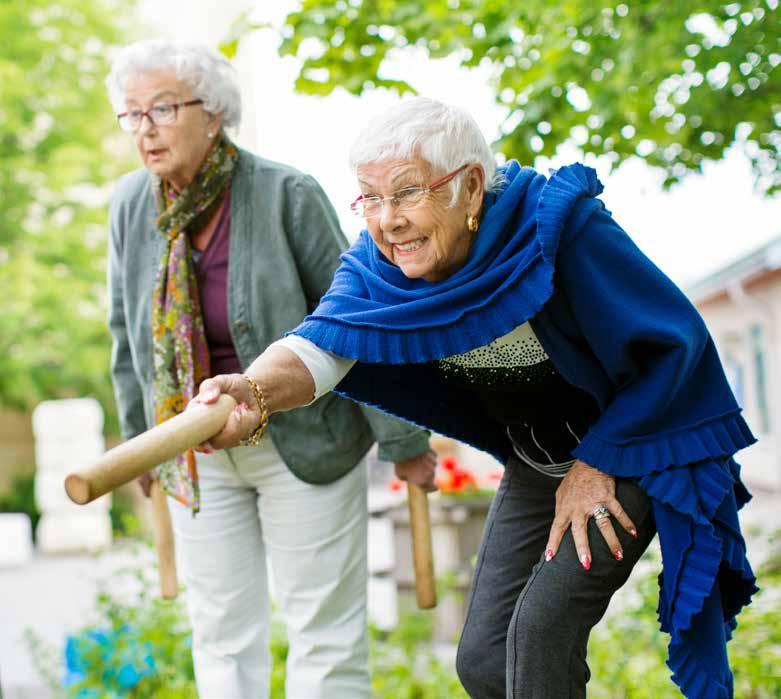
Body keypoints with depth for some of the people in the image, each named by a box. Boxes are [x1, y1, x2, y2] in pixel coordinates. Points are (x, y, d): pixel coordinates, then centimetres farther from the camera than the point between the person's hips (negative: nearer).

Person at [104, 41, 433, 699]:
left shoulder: (286, 195, -17)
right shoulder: (131, 205, -3)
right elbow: (128, 330, 10)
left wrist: (402, 439, -7)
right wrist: (140, 436, 18)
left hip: (303, 443, -4)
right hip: (197, 453, 4)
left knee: (324, 632, 5)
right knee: (221, 632, 13)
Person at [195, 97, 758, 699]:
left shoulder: (559, 226, -29)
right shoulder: (376, 267, -15)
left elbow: (674, 339, -21)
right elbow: (323, 340, -34)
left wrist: (596, 463, -18)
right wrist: (255, 391, -57)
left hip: (634, 449, -5)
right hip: (535, 464, 6)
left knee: (542, 625, -19)